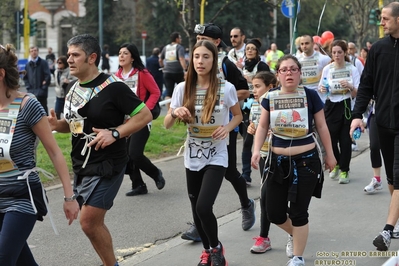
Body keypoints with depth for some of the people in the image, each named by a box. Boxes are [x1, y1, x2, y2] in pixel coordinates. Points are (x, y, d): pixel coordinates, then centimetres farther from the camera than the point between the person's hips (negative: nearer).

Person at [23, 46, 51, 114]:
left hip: (41, 92, -4)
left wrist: (43, 88, -10)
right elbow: (25, 78, 15)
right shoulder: (28, 65, 12)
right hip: (31, 92, 4)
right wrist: (28, 87, 2)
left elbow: (48, 76, -6)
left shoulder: (43, 63, -1)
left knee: (43, 108, -1)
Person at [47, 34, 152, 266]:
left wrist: (115, 133, -23)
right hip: (81, 165, 8)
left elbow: (145, 115, -14)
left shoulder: (112, 87, -15)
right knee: (93, 223, 14)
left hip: (107, 166, -8)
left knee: (89, 222, -11)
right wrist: (56, 124, -2)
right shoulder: (73, 88, 8)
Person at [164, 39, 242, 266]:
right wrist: (175, 113, -22)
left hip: (216, 157, -3)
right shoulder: (183, 89, -4)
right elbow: (167, 125, 0)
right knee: (197, 211, 11)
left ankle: (216, 247, 10)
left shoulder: (226, 88, -10)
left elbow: (238, 115, 6)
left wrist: (227, 127, -15)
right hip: (193, 157, 3)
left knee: (203, 207, -17)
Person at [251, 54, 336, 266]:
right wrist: (256, 151, -8)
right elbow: (262, 127, 6)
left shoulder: (310, 96, -5)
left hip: (306, 161, -3)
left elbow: (322, 126, 2)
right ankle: (296, 234, 39)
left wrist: (329, 154, 6)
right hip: (278, 161, 3)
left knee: (298, 211, 0)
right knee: (274, 213, 6)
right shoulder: (270, 98, 0)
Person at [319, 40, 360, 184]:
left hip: (347, 106, -1)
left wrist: (350, 87, -22)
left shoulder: (352, 69, -1)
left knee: (345, 140, -3)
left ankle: (344, 170, 9)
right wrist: (322, 89, -11)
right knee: (330, 138, 0)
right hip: (331, 106, 2)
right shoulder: (327, 69, 3)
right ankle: (336, 164, 28)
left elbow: (356, 94, -1)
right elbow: (321, 88, 13)